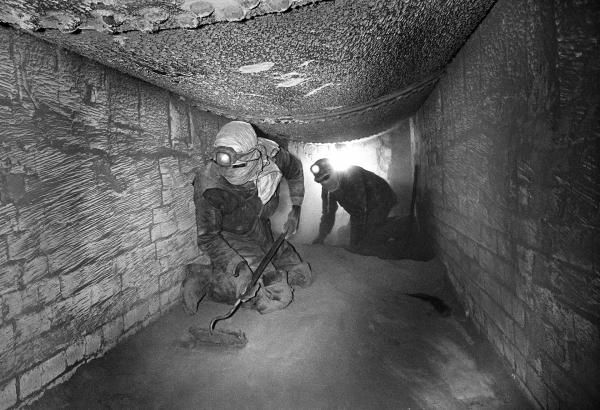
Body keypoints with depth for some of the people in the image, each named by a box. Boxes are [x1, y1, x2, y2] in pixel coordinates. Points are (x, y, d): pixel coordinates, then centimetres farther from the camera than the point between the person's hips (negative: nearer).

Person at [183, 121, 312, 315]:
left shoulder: (272, 155, -23)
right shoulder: (209, 189, -34)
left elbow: (295, 171, 2)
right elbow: (208, 238, -23)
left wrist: (295, 209, -1)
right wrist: (239, 269, -37)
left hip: (264, 235, 6)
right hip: (232, 241, -5)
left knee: (303, 277, 13)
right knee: (277, 298, -20)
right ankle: (203, 278, -9)